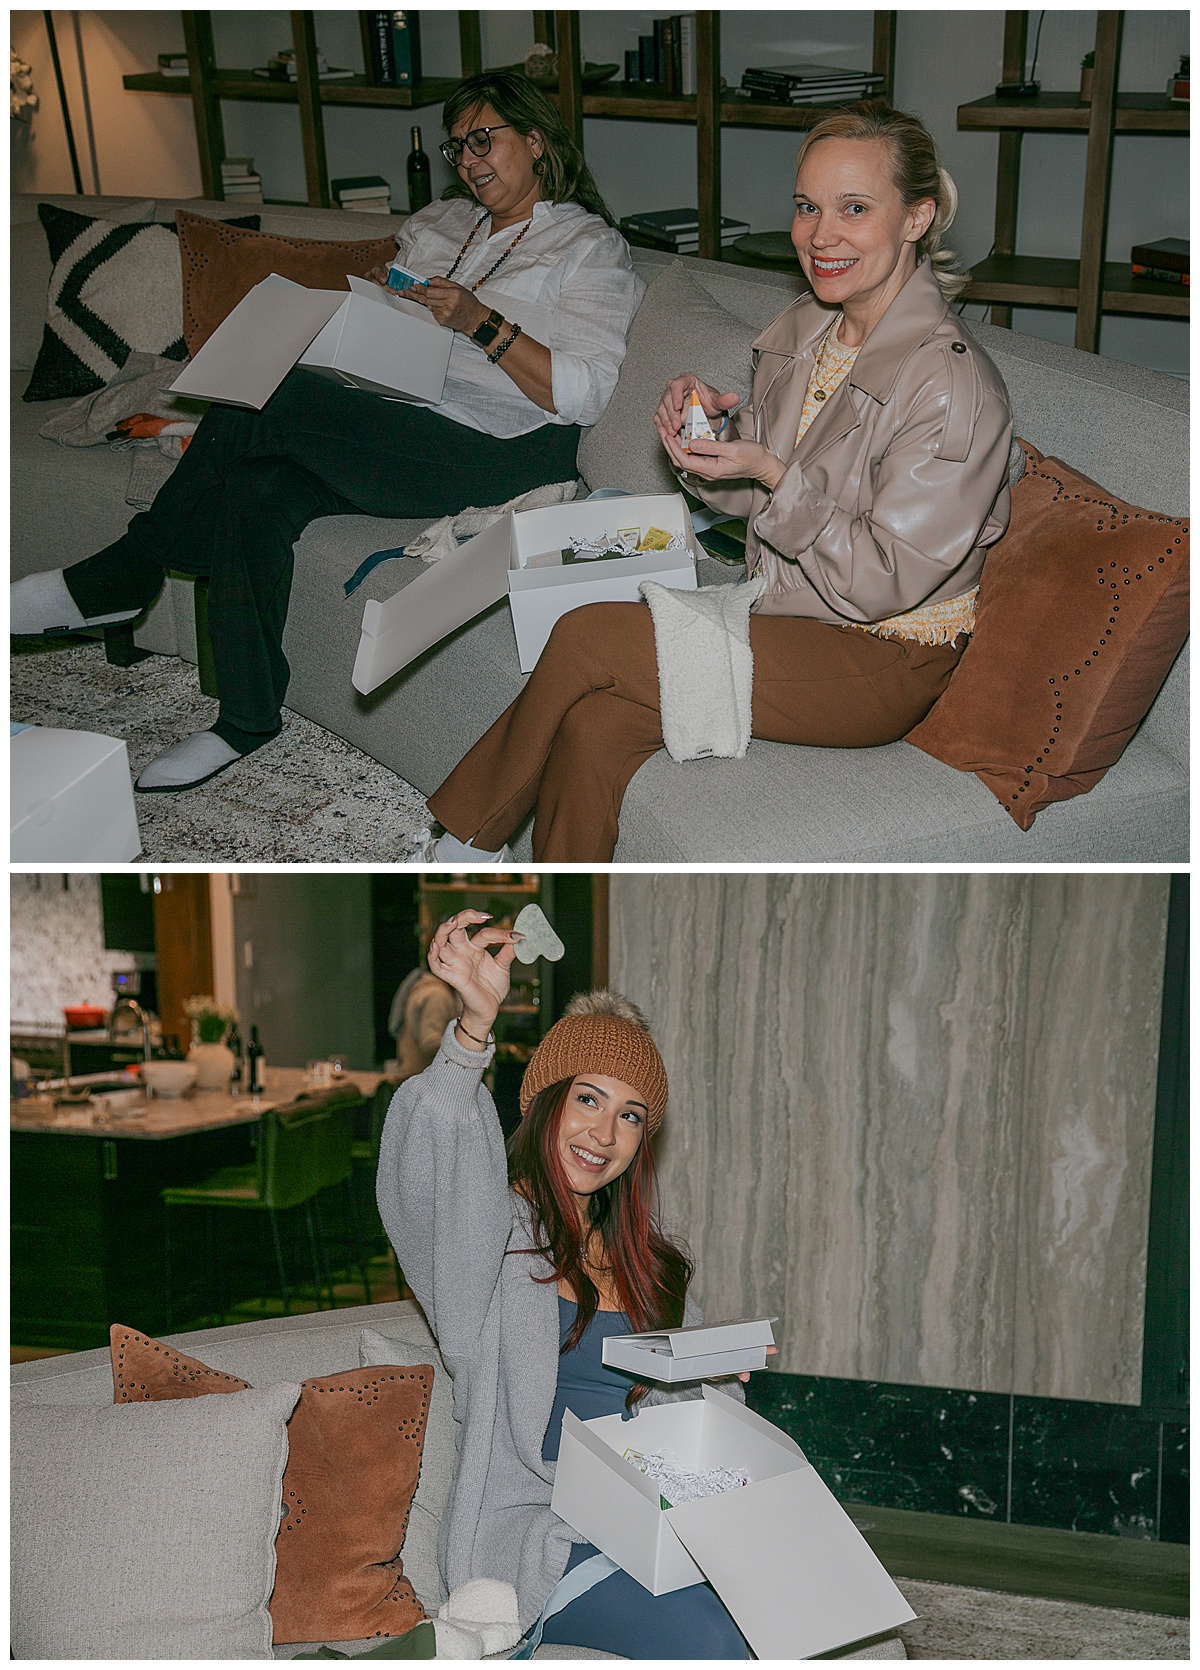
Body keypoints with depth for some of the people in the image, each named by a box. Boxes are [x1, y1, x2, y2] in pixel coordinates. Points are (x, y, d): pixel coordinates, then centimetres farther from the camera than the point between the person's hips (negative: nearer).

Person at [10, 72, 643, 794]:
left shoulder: (591, 248, 3)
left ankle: (130, 571, -7)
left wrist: (481, 323, -17)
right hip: (393, 428, 7)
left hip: (497, 456, -7)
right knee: (251, 491, -23)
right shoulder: (439, 222, 24)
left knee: (267, 397, -25)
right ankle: (248, 721, -13)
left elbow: (584, 395, -10)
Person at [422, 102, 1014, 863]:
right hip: (785, 613, 7)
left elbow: (883, 582, -19)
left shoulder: (953, 386, -20)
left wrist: (772, 475, -25)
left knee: (586, 637, -18)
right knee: (595, 726, -20)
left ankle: (472, 831, 6)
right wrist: (711, 424, -6)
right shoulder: (806, 325, 5)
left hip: (880, 663, -7)